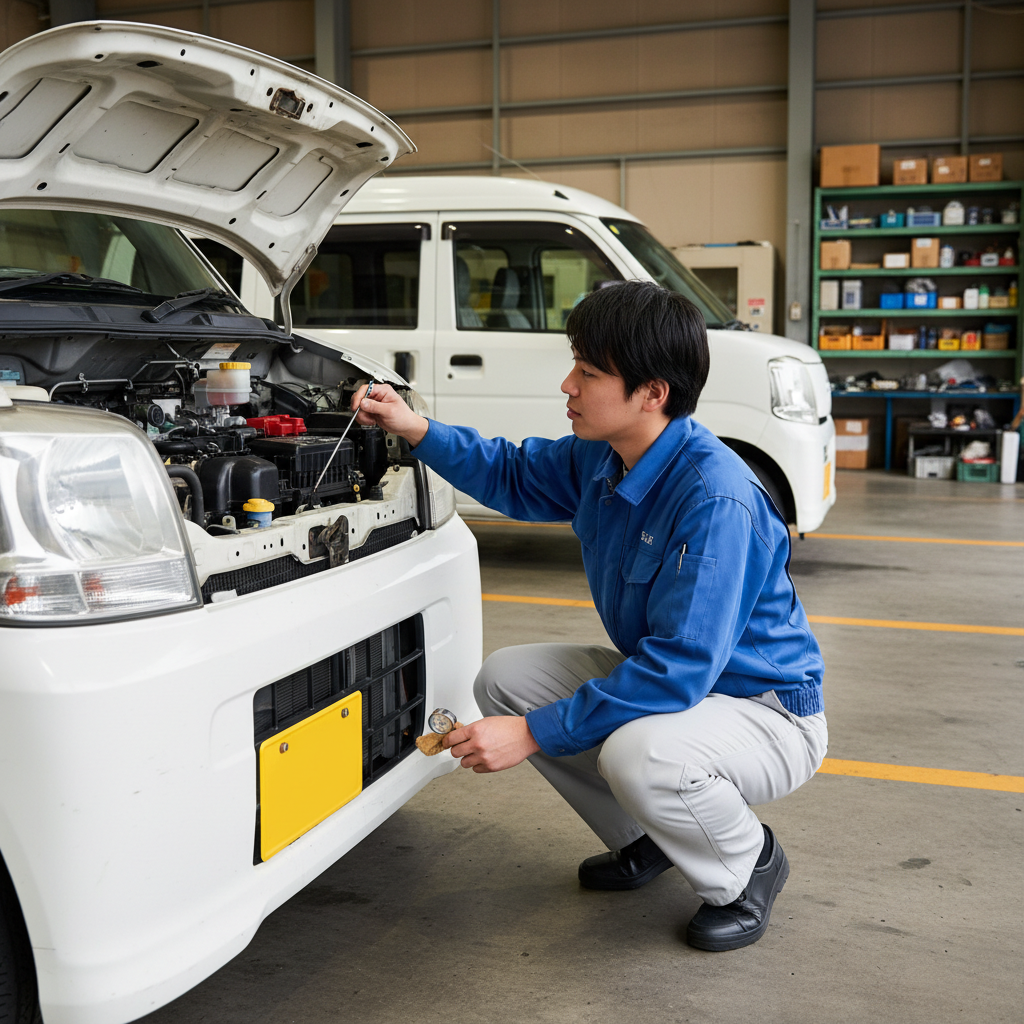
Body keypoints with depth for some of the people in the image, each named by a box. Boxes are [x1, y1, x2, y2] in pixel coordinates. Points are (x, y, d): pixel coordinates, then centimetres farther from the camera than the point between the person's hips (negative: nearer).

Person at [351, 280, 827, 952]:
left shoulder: (716, 500, -31)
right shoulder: (601, 457, -3)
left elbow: (679, 668, -34)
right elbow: (513, 475, 17)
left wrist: (535, 732, -32)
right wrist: (417, 430, 1)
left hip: (767, 712, -8)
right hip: (666, 677, 9)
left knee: (637, 754, -38)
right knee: (505, 677, -1)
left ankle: (750, 865, -1)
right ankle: (647, 841, 16)